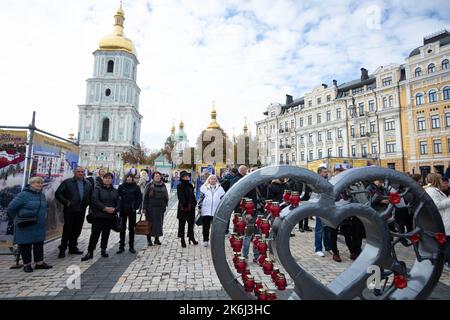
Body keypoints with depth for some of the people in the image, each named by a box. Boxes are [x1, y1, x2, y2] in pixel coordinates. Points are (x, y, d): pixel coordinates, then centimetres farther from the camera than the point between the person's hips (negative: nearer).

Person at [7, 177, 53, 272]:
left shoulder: (42, 195, 7)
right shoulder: (24, 195, -14)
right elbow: (11, 208, -10)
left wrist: (40, 218, 15)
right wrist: (17, 219, -1)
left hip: (39, 226, 6)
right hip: (25, 226, -6)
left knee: (39, 244, 9)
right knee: (25, 245, 6)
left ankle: (39, 263, 18)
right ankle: (27, 264, 19)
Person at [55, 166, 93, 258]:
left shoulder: (88, 184, 11)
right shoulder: (67, 182, -2)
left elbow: (91, 196, 18)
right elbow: (58, 193, -4)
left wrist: (88, 204, 5)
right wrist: (66, 202, -11)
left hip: (81, 211, 4)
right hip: (70, 210, -4)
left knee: (77, 230, 11)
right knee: (67, 230, 1)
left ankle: (73, 247, 24)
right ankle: (62, 249, 13)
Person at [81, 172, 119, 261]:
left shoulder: (115, 191, 12)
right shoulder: (98, 188, -1)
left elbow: (118, 202, 8)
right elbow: (95, 200, -13)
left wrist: (114, 209, -12)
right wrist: (105, 208, -20)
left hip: (110, 217, 4)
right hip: (98, 216, -4)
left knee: (106, 234, 12)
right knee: (95, 234, -2)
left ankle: (103, 250, 25)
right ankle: (90, 252, 8)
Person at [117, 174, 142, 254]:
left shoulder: (136, 187, -1)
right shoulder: (121, 187, 0)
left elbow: (139, 198, 0)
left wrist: (135, 207, -7)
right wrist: (119, 207, -5)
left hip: (132, 211, 0)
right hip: (123, 210, 1)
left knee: (131, 229, 8)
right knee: (122, 229, 7)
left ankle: (131, 247, 18)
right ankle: (121, 246, 17)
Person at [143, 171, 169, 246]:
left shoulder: (163, 186, 10)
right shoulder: (150, 186, -2)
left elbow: (166, 197, 15)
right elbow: (145, 197, -3)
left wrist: (165, 205, 8)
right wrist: (144, 207, -8)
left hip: (160, 207, 4)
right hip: (151, 208, -4)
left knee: (159, 223, 8)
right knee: (150, 223, 0)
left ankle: (157, 238, 20)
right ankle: (149, 239, 12)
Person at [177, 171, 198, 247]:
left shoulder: (190, 185, 11)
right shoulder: (180, 186, -7)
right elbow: (181, 197, -13)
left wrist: (193, 203, 3)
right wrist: (185, 206, -20)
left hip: (191, 208, 6)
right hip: (183, 208, -6)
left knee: (191, 223, 14)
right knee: (182, 223, 3)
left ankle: (191, 237, 28)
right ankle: (182, 239, 11)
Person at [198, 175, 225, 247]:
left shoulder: (220, 188, 5)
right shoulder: (204, 188, 3)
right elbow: (201, 198, 5)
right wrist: (199, 207, 2)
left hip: (216, 211, 1)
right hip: (206, 211, 0)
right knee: (206, 227, 6)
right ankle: (205, 240, 19)